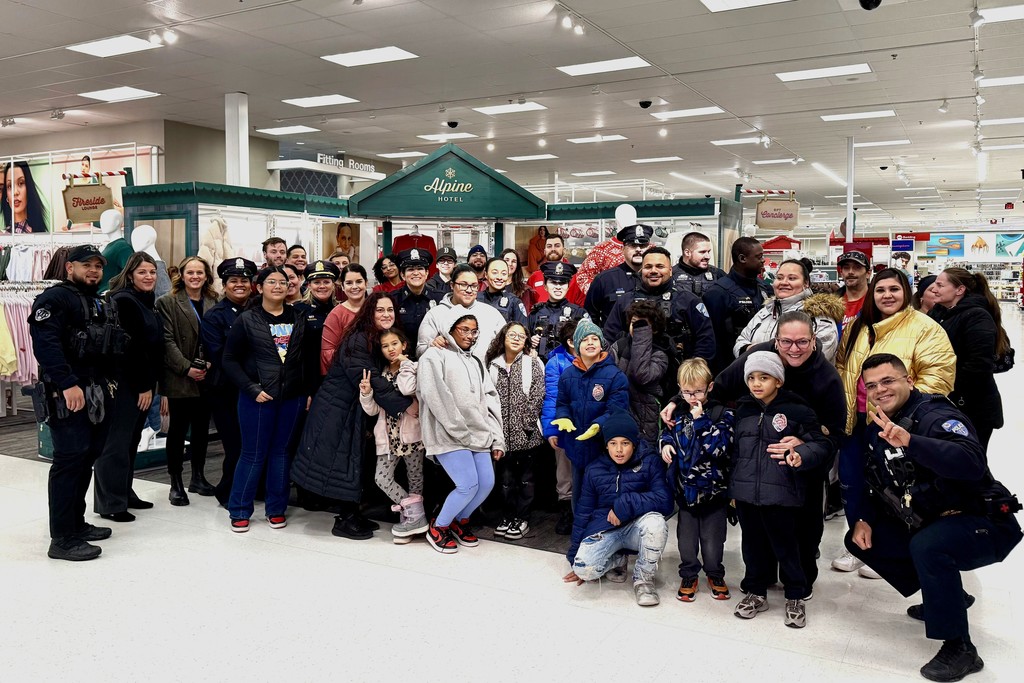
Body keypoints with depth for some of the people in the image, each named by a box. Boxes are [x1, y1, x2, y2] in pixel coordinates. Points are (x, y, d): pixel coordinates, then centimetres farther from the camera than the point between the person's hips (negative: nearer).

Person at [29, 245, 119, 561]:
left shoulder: (96, 303, 21)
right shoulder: (55, 298, -8)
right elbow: (45, 344, -21)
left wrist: (107, 380, 13)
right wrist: (68, 384, -28)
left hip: (96, 393, 9)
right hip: (67, 394, -9)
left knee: (86, 458, 13)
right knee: (70, 460, -10)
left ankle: (76, 523, 25)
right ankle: (62, 538, -5)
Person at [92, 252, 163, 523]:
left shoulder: (147, 302, 15)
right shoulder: (123, 300, -12)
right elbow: (128, 347, -17)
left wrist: (150, 384, 13)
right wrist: (143, 386, -16)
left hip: (142, 383, 9)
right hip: (125, 384, -9)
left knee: (131, 442, 13)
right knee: (116, 442, -4)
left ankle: (125, 493, 22)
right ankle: (110, 503, 1)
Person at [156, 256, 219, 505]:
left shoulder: (213, 303, 10)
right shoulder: (167, 302, -2)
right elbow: (167, 340, -8)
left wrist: (211, 363, -7)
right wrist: (187, 368, -15)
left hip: (206, 378, 4)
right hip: (179, 379, -4)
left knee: (201, 429, 11)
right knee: (178, 430, 2)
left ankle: (198, 477, 24)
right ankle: (176, 484, 11)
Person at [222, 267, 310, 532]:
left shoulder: (299, 319, 6)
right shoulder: (247, 319, -1)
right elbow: (230, 360, -1)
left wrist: (309, 391, -1)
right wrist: (252, 389, -11)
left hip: (293, 397, 3)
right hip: (258, 398, -2)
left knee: (281, 451, 10)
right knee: (253, 453, 3)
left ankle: (276, 509, 21)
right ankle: (239, 511, 17)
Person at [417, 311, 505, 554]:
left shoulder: (476, 362, 20)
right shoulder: (435, 356, -2)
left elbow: (491, 400, 16)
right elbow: (435, 397, -13)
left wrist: (497, 439, 8)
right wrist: (459, 431, -15)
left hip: (478, 434, 7)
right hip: (448, 434, -7)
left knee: (487, 482, 0)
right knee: (469, 484, -14)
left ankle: (460, 521, 26)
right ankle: (437, 528, 9)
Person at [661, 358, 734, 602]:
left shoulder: (722, 414, -11)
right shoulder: (678, 413, 3)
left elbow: (718, 447, -23)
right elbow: (669, 433, 22)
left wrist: (699, 420, -23)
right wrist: (666, 444, 0)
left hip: (713, 489, -3)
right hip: (686, 488, 4)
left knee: (712, 543, 6)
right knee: (686, 540, 11)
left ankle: (715, 575, 33)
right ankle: (689, 576, 32)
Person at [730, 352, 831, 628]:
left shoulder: (796, 409, -6)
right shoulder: (742, 409, 8)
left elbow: (822, 445, -6)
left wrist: (800, 456, -27)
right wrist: (731, 486, 19)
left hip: (780, 492, -4)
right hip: (745, 491, 4)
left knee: (785, 544, 6)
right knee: (753, 543, 14)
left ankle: (795, 597, 25)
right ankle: (756, 592, 30)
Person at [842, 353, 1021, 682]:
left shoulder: (936, 415, -21)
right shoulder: (877, 429, 4)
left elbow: (972, 463, -41)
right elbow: (869, 481, 16)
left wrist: (911, 442, -53)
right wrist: (862, 520, -1)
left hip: (984, 524, -9)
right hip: (927, 525, 9)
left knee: (926, 545, -36)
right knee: (859, 540, 7)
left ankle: (960, 649, -17)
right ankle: (948, 598, 19)